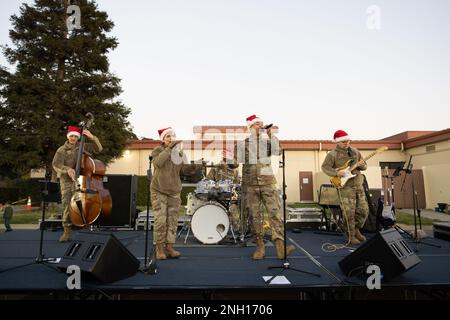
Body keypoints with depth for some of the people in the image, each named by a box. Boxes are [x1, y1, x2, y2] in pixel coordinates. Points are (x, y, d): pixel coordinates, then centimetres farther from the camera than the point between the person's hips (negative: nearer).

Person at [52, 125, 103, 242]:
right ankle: (67, 231, 1)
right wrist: (67, 169, -24)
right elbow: (56, 164, -5)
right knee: (66, 204, -7)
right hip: (66, 181, 0)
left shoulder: (83, 147, 9)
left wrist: (92, 138, -12)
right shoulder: (61, 150, 7)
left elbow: (98, 149, 2)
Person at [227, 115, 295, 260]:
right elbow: (235, 162, 8)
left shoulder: (268, 142, 10)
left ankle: (281, 246, -6)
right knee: (255, 216, 4)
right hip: (251, 184, 0)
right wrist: (228, 157, -11)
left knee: (276, 213, -8)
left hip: (268, 182, 0)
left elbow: (277, 152, -9)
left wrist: (271, 135, -12)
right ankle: (260, 247, 14)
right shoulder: (242, 144, 8)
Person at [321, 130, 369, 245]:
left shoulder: (355, 152, 13)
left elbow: (364, 166, 18)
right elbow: (325, 167, -7)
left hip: (358, 185, 6)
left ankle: (356, 229, 30)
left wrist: (362, 165, -6)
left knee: (364, 210, 8)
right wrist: (336, 173, -21)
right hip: (345, 186, -6)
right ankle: (350, 236, 12)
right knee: (349, 213, -4)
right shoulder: (333, 154, -5)